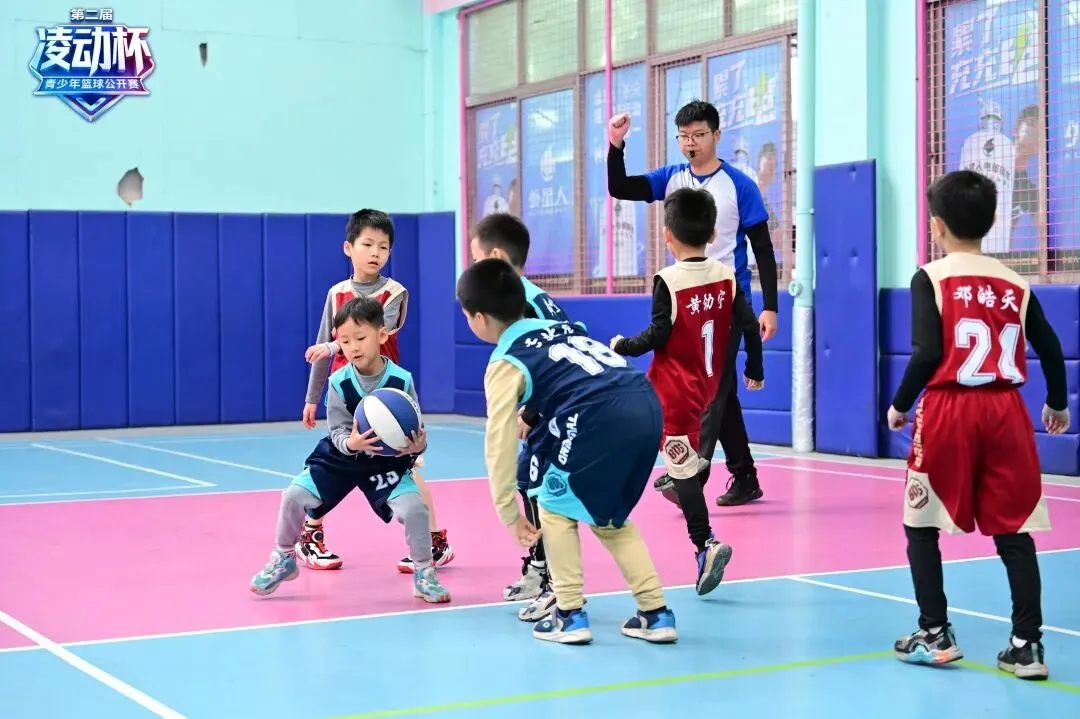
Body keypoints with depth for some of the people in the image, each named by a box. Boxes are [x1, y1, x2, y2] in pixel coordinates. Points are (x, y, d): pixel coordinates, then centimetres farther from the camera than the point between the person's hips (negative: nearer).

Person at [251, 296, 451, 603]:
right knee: (294, 495, -11)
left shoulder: (401, 380, -21)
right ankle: (284, 560, 17)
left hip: (388, 461, -1)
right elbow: (338, 432, -15)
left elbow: (416, 431, -15)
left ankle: (424, 574, 4)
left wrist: (417, 445, -39)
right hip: (340, 456, 2)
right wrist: (350, 443, -38)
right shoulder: (339, 382, -18)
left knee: (414, 507, -22)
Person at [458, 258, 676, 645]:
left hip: (601, 419, -7)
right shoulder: (557, 326, 28)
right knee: (610, 518, 24)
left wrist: (509, 513, 16)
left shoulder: (504, 364, 8)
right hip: (646, 405, 7)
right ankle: (656, 613, 21)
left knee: (555, 509, 16)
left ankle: (570, 616, 14)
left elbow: (500, 443, 7)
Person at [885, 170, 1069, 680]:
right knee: (1015, 531, 8)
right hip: (1004, 411, 3)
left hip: (948, 410, -3)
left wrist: (899, 406, 0)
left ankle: (935, 636, 13)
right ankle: (1026, 645, 6)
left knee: (921, 524, 12)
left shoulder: (931, 278, -4)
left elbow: (928, 354, -13)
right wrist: (1057, 406, 27)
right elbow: (1050, 350, 11)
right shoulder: (1015, 285, 8)